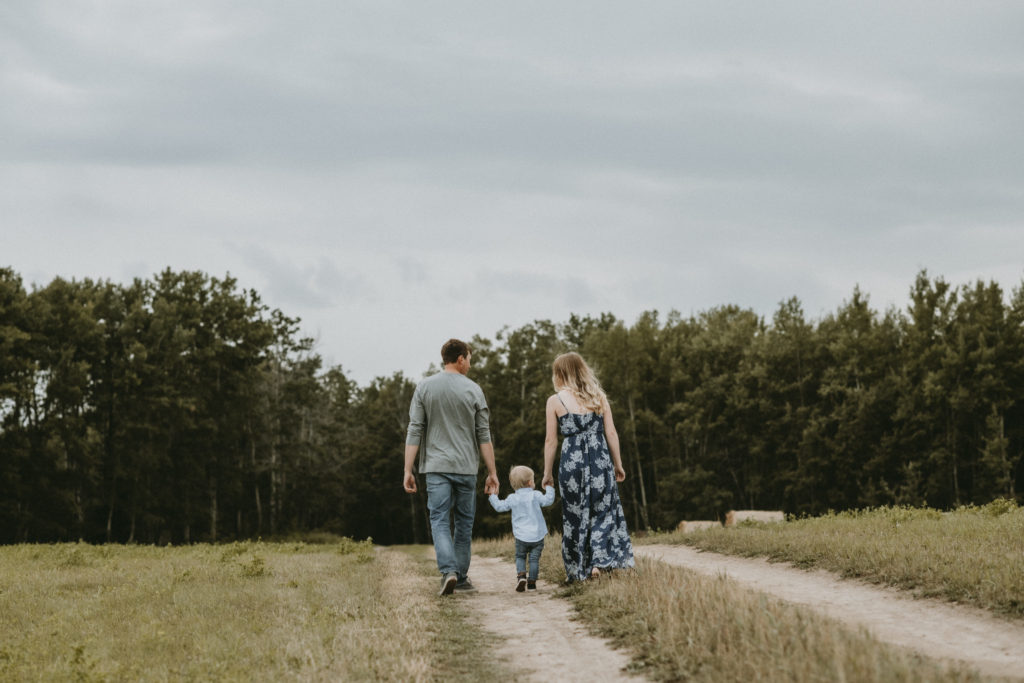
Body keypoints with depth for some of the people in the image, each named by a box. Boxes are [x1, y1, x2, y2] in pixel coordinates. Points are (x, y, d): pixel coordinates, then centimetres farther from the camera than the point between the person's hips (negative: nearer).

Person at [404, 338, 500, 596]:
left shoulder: (424, 387, 2)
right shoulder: (472, 389, 0)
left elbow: (414, 432, -1)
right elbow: (484, 436, 0)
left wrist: (408, 471, 1)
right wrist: (492, 472, 5)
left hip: (436, 468, 0)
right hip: (466, 468, 0)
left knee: (439, 521, -2)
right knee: (464, 522, 11)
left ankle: (448, 571, -21)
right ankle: (462, 577, 17)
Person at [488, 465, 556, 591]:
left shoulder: (512, 499, 0)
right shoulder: (535, 495, -5)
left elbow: (499, 507, 8)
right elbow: (548, 500, -5)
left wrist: (493, 496, 23)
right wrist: (549, 488, 10)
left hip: (521, 537, 1)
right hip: (537, 536, -1)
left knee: (520, 557, 16)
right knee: (534, 559, 6)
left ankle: (521, 575, -7)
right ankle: (532, 582, 4)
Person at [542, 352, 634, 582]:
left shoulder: (555, 401, -1)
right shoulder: (598, 397, 6)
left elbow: (551, 440, -1)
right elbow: (611, 433, 5)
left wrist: (547, 473, 7)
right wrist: (618, 465, 13)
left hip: (571, 462, -2)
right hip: (600, 459, 2)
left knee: (574, 516, 7)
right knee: (603, 511, 7)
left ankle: (578, 570, 9)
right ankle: (600, 560, -9)